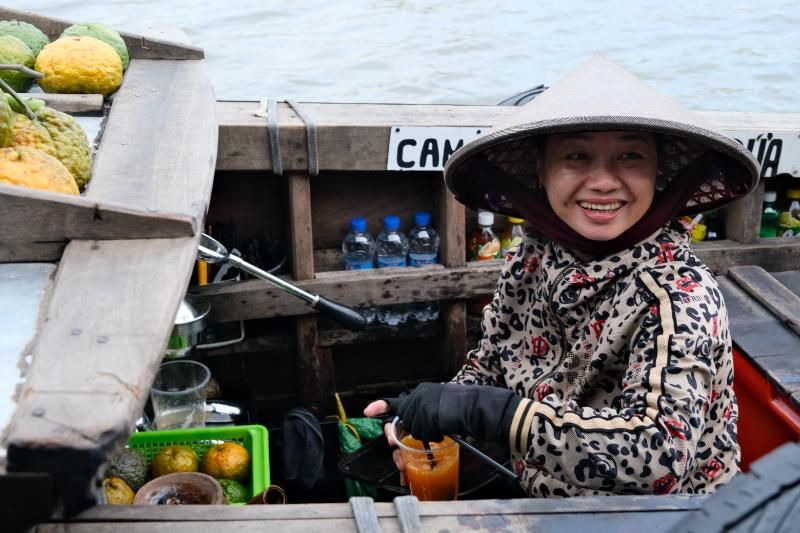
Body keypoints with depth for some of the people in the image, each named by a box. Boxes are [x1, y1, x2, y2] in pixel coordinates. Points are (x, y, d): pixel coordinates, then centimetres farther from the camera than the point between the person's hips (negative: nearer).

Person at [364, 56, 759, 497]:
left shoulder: (679, 296, -24)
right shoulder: (531, 260, -9)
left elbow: (662, 452, -36)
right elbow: (490, 364, 5)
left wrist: (481, 409, -37)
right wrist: (424, 412, -15)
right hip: (536, 493, 5)